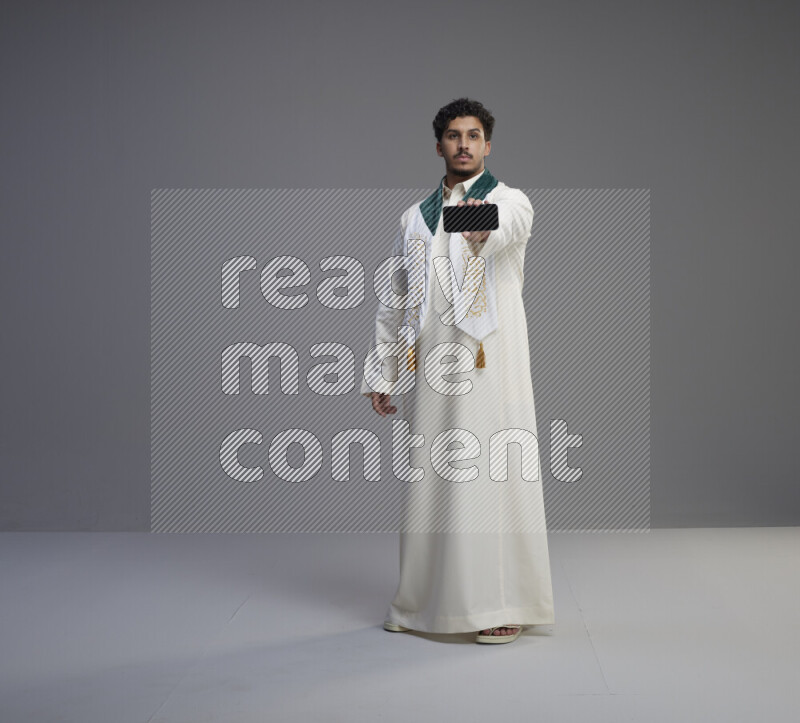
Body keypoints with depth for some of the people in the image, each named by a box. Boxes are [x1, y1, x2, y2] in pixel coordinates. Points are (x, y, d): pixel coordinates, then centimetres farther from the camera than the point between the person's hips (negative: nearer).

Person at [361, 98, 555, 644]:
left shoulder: (511, 201, 2)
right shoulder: (415, 218, 16)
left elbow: (508, 225, -25)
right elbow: (393, 302, 18)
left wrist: (482, 229, -49)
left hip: (490, 360, -4)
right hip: (430, 365, 4)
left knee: (494, 476, -7)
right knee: (429, 478, 7)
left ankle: (504, 604, 2)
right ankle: (425, 600, 19)